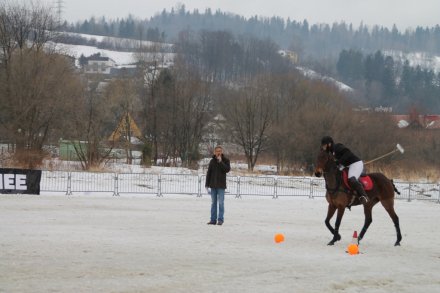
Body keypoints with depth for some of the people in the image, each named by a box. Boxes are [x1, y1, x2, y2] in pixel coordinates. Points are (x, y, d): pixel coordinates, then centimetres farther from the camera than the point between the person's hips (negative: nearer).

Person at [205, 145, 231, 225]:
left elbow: (227, 169, -15)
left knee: (221, 202, -4)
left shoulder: (226, 160, 0)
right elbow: (208, 173, 9)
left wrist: (220, 162, -18)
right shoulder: (212, 161, 7)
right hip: (213, 185, 3)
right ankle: (213, 219, 9)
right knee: (213, 202, 6)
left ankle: (220, 219, -1)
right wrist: (207, 184, 5)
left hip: (221, 185, -3)